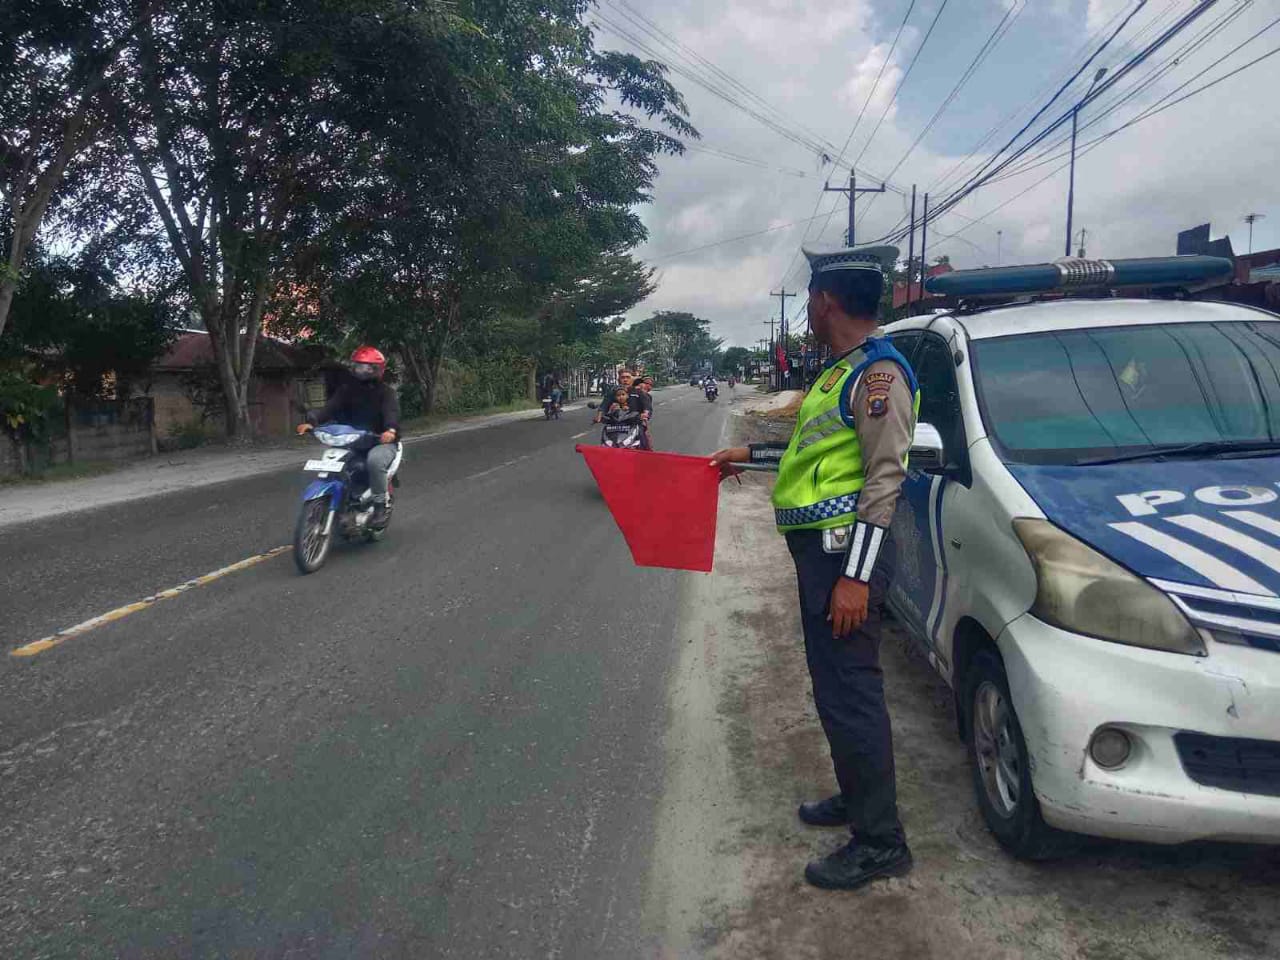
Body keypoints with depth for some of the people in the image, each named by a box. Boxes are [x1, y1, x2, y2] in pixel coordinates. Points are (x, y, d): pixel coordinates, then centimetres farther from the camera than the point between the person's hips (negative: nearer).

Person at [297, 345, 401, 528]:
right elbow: (331, 407, -3)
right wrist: (311, 421, -22)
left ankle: (380, 505, -21)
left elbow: (391, 412, -19)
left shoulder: (386, 391, 0)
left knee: (375, 460, -36)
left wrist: (391, 430, -43)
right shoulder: (347, 389, 12)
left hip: (381, 441, -5)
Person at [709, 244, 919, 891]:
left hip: (845, 552, -10)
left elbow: (885, 476, -20)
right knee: (836, 686, 19)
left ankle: (880, 843, 8)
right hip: (820, 547, 10)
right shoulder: (842, 370, 16)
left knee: (850, 693, -4)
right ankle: (856, 797, 35)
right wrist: (750, 455, 31)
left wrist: (856, 575, -23)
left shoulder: (878, 372, -14)